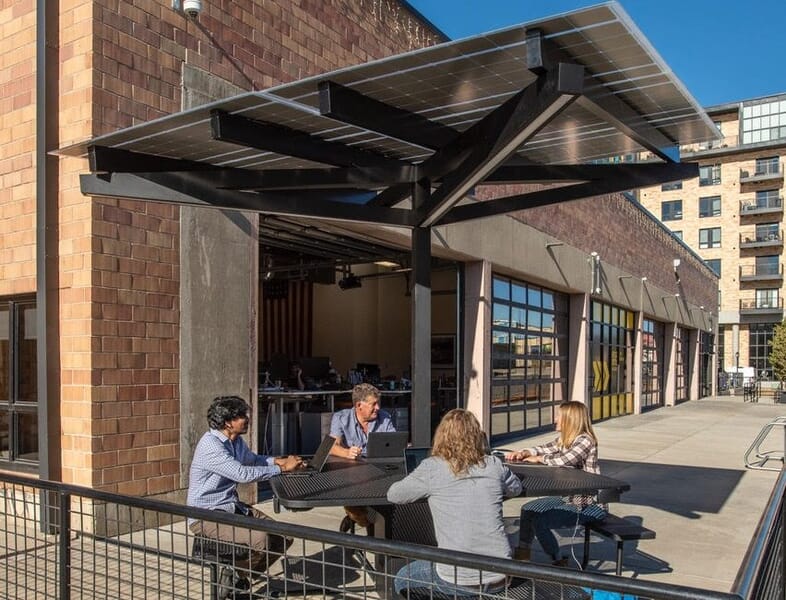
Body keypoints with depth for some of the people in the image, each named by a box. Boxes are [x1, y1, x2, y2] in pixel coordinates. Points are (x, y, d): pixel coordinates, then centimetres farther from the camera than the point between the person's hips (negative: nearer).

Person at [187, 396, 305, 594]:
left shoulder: (235, 440, 6)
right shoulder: (210, 445, -23)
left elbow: (252, 459, 25)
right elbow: (243, 474, -30)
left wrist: (278, 461, 5)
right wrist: (282, 469, -21)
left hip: (232, 507, 9)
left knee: (282, 537, -1)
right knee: (260, 538, -29)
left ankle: (238, 575, 15)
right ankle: (229, 577, -1)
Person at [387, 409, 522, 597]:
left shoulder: (432, 468, -10)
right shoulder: (494, 465, 0)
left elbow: (393, 495, 5)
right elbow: (516, 488, 21)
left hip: (458, 580, -4)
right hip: (499, 576, 4)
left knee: (401, 579, 25)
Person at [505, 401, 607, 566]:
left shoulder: (585, 441, -20)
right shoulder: (564, 439, 9)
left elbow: (563, 461, -32)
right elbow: (545, 449, 14)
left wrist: (539, 458, -15)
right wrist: (523, 453, -6)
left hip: (589, 503, -10)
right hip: (569, 497, 10)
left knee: (540, 521, -18)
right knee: (528, 509, 7)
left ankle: (559, 562, 2)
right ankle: (522, 555, 15)